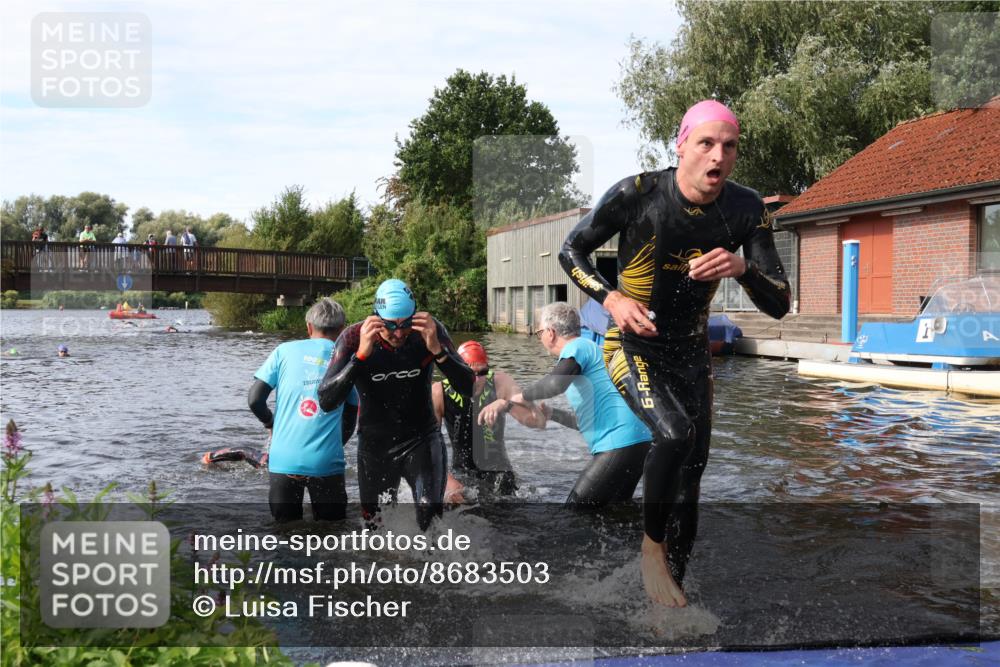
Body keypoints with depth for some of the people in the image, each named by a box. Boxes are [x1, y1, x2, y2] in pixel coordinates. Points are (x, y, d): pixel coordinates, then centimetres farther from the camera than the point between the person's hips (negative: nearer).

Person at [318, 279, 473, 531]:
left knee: (430, 515, -22)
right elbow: (326, 401, -27)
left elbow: (468, 388, -20)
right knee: (376, 524, 14)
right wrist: (361, 354, -38)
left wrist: (437, 350, -36)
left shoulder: (430, 331, -15)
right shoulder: (354, 338, -18)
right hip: (374, 445, 1)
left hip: (422, 439, -1)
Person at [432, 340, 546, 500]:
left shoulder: (500, 383, -14)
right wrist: (450, 483, -28)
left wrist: (505, 404, -40)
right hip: (461, 475, 0)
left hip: (498, 475, 1)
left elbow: (539, 422, -23)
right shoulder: (440, 393, -16)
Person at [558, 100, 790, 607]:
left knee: (690, 479, 6)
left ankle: (670, 593, 24)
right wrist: (611, 299, -23)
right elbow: (571, 251, -6)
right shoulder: (636, 195, -19)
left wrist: (742, 268, -28)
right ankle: (651, 547, -5)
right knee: (675, 432, -30)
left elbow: (780, 305, -8)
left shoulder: (746, 210, -10)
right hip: (632, 344, -4)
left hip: (691, 352, 4)